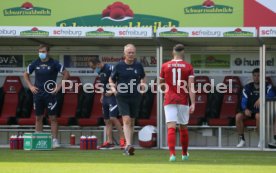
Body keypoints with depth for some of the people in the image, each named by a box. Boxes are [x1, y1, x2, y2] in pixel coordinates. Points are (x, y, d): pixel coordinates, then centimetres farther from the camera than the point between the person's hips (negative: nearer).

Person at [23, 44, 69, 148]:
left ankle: (55, 140, -1)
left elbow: (66, 74, -1)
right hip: (38, 94, 3)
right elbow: (26, 74, 18)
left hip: (50, 94, -3)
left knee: (53, 117, -4)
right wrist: (30, 86, 6)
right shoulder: (35, 63, 5)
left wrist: (59, 86, -7)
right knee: (38, 118, 7)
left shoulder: (54, 63, -4)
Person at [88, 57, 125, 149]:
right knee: (107, 120, 8)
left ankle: (122, 139, -12)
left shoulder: (110, 69, -15)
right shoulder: (100, 71, 13)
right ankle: (109, 142, 11)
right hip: (105, 97, 9)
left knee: (113, 117, -17)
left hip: (112, 96, -9)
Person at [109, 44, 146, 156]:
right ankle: (128, 145, -23)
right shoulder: (119, 66, -2)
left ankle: (127, 147, 19)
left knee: (132, 122, 9)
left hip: (135, 97, 3)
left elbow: (143, 78, 19)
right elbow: (111, 79, 8)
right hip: (122, 97, -3)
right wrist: (113, 88, -9)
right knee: (126, 120, -17)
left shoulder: (138, 66, 3)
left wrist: (142, 84, -1)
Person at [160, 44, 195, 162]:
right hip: (183, 101, 1)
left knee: (171, 127, -7)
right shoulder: (188, 67, -1)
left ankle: (172, 154, -23)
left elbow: (161, 83, 14)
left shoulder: (165, 66, 1)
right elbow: (191, 86, -8)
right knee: (183, 127, 15)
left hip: (169, 100, -1)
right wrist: (193, 104, -11)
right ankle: (184, 154, 28)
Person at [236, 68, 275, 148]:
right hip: (250, 111, 4)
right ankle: (242, 140, -14)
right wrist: (245, 109, -19)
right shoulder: (247, 87, 8)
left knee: (258, 115, -38)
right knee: (238, 116, -24)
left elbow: (272, 95, -21)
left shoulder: (267, 87, -1)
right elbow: (243, 102, 3)